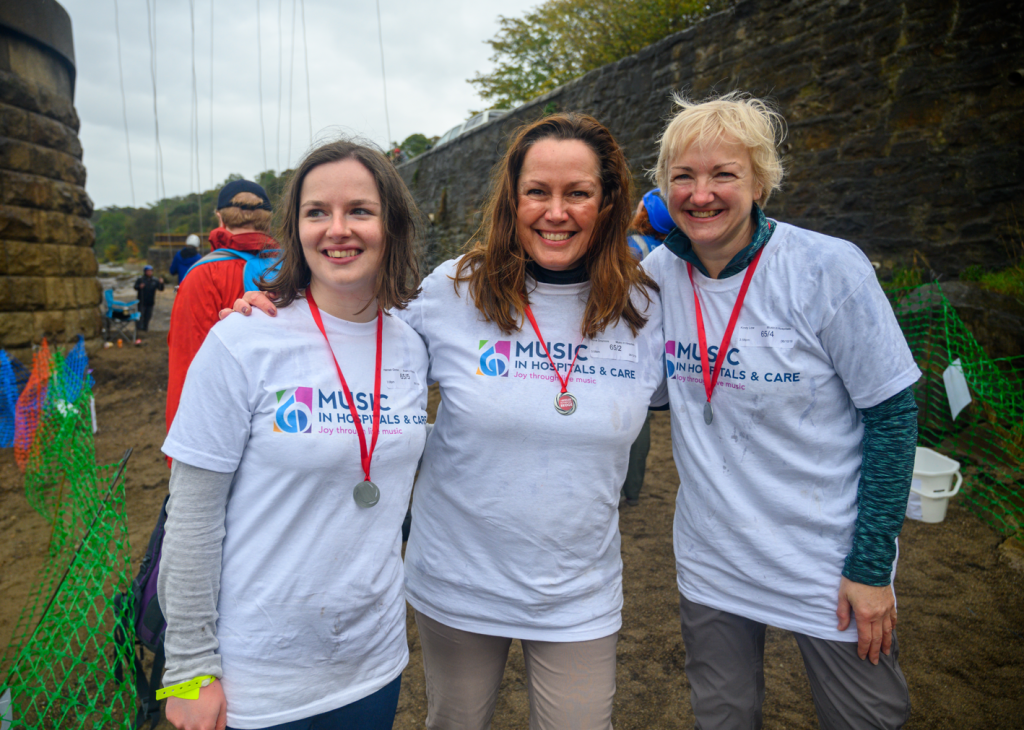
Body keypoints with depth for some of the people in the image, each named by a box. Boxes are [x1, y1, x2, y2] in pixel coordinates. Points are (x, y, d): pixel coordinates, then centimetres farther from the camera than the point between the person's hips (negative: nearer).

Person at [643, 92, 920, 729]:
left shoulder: (829, 269, -17)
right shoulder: (659, 272, -6)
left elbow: (891, 415, -11)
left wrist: (871, 566, -10)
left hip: (827, 560, -3)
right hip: (710, 558, 3)